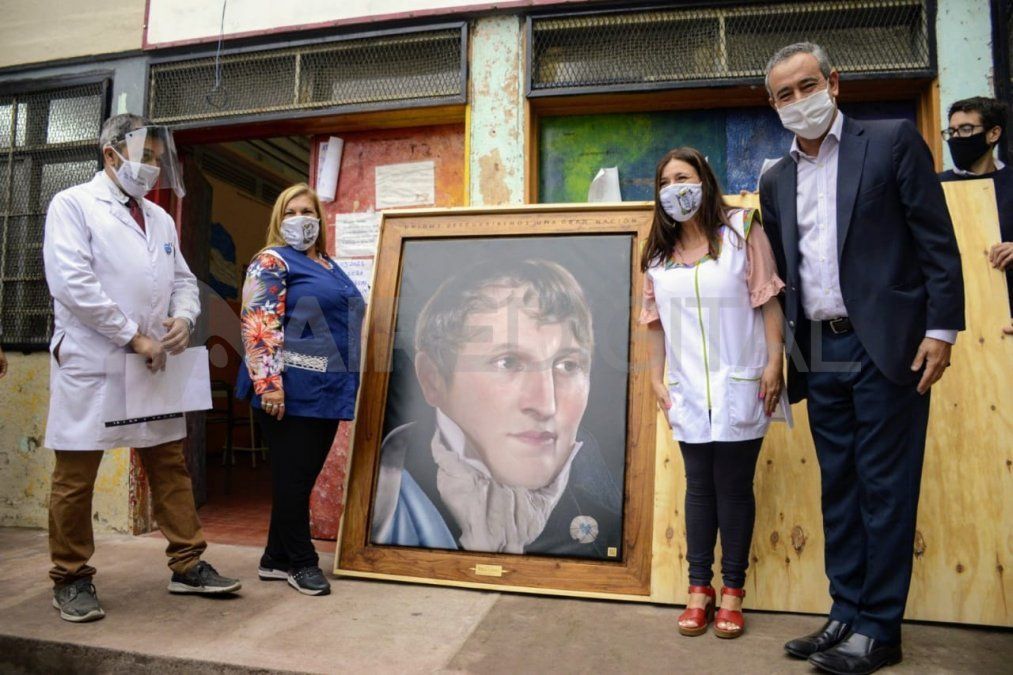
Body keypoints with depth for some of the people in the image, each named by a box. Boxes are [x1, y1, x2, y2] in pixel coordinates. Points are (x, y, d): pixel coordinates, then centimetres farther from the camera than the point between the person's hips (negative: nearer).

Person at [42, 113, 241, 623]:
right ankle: (71, 580, 20)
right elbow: (72, 282, -14)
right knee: (75, 478, 5)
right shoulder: (73, 205, -2)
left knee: (171, 467, 9)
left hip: (154, 366, 6)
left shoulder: (159, 217, 16)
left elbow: (183, 280, 18)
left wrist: (183, 317, -4)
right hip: (91, 365, -6)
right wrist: (134, 336, -16)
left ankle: (187, 566, 19)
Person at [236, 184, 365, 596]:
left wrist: (346, 384, 21)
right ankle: (300, 561, 16)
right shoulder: (271, 261, -4)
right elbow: (258, 325, -14)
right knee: (293, 475, 2)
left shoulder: (329, 266, 20)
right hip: (293, 389, -8)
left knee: (304, 475, 12)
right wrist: (269, 382, -22)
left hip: (326, 390, 8)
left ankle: (276, 558, 24)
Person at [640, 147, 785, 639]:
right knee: (700, 486, 10)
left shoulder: (741, 229, -2)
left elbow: (769, 301, -5)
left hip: (739, 385, -3)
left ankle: (733, 591, 18)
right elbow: (656, 319, 10)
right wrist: (656, 378, 7)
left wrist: (774, 363, -11)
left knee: (734, 486, 5)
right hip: (688, 390, 3)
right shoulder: (658, 252, 9)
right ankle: (699, 588, 20)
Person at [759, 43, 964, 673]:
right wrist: (782, 357, 12)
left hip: (885, 345, -5)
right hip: (820, 354, 5)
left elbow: (938, 240, -3)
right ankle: (847, 614, 20)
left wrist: (941, 329, -10)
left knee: (885, 488, 1)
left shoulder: (894, 141, 1)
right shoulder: (777, 180, 14)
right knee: (839, 487, 10)